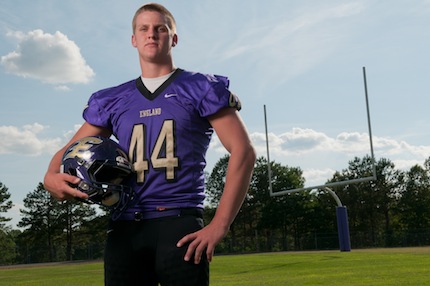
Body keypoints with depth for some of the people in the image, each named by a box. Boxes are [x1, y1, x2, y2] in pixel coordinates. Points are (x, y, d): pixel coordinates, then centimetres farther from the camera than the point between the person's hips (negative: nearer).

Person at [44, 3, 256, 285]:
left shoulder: (201, 89, 5)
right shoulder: (112, 101, 17)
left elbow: (243, 152, -2)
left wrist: (219, 226, -10)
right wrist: (53, 178, -5)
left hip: (180, 224, -3)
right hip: (124, 229, 4)